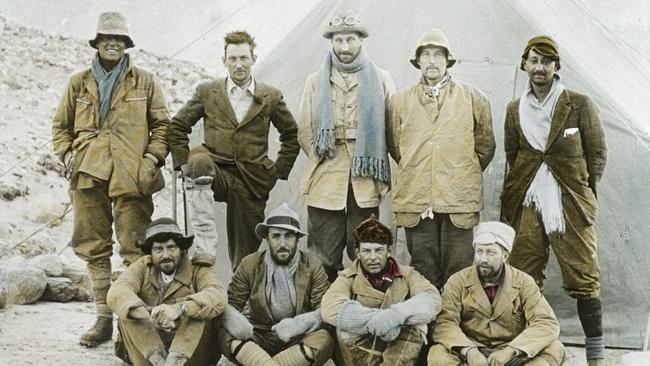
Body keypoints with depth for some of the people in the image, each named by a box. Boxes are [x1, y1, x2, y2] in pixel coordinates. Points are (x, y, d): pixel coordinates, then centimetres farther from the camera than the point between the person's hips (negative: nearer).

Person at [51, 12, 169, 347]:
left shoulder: (145, 82, 9)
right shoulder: (78, 83, 13)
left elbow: (162, 125, 10)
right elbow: (61, 125, 18)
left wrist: (153, 158, -3)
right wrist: (67, 155, 2)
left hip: (132, 177, -2)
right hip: (88, 176, 3)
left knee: (134, 249, -4)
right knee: (94, 249, 5)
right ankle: (103, 318, 14)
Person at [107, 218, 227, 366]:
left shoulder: (198, 271, 1)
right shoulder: (143, 267, 5)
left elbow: (218, 297, -22)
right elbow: (116, 293, -16)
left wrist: (179, 309, -39)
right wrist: (149, 313, -36)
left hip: (189, 349, -1)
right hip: (146, 349, 2)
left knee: (202, 309, -23)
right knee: (127, 314, -19)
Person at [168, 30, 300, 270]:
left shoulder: (271, 97, 6)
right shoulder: (207, 92, 5)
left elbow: (291, 135, 16)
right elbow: (177, 126, 12)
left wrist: (279, 170, 8)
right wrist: (184, 162, 1)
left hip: (252, 182, 1)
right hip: (217, 172, -1)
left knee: (246, 253, 1)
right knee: (200, 159, -36)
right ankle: (205, 249, -38)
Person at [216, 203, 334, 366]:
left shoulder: (312, 266, -2)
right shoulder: (250, 265, 1)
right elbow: (229, 303, 1)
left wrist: (298, 324, -29)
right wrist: (233, 319, -25)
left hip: (298, 340, 0)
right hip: (258, 338, 1)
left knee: (325, 339, -32)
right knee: (224, 334, -27)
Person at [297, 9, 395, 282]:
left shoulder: (380, 79, 10)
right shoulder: (316, 81, 13)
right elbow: (304, 131, 11)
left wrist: (376, 167, 3)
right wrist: (322, 159, 4)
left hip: (365, 181, 0)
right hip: (325, 182, 1)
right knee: (324, 257, 1)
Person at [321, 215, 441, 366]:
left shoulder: (406, 274, 2)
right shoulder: (348, 278, -2)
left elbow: (432, 300, -18)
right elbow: (330, 309, -23)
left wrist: (397, 314, -36)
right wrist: (379, 321, -31)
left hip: (401, 351, 1)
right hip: (360, 352, -1)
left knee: (413, 328, -27)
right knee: (346, 325, -27)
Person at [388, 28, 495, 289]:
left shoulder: (473, 98, 7)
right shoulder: (401, 101, 10)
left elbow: (485, 145, 14)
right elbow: (396, 146, 19)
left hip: (459, 198, -1)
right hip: (415, 199, 1)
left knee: (458, 271, 2)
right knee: (423, 272, 6)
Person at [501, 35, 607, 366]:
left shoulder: (580, 104, 1)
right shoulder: (515, 110, 11)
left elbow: (598, 153, 5)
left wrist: (584, 191, 3)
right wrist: (520, 190, 13)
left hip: (571, 204, -3)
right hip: (526, 203, 3)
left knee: (583, 278, -3)